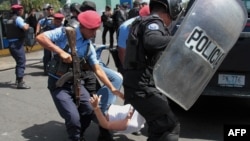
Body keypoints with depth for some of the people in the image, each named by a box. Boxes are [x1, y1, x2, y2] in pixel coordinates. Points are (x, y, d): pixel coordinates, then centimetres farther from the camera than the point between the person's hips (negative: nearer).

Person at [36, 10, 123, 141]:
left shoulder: (89, 46, 2)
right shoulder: (65, 33, -13)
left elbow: (97, 69, 5)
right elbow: (40, 37, -20)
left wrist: (112, 88, 1)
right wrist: (60, 52, -28)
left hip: (75, 82, 6)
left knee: (90, 110, 2)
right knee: (73, 117, -15)